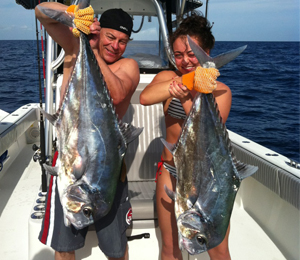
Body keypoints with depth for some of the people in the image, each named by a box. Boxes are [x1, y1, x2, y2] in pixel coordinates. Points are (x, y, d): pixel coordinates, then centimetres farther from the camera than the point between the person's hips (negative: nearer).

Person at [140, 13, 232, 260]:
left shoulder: (220, 91, -5)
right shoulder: (167, 78, -4)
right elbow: (145, 97, -27)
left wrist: (187, 99, -28)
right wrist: (185, 81, -34)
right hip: (171, 172, 1)